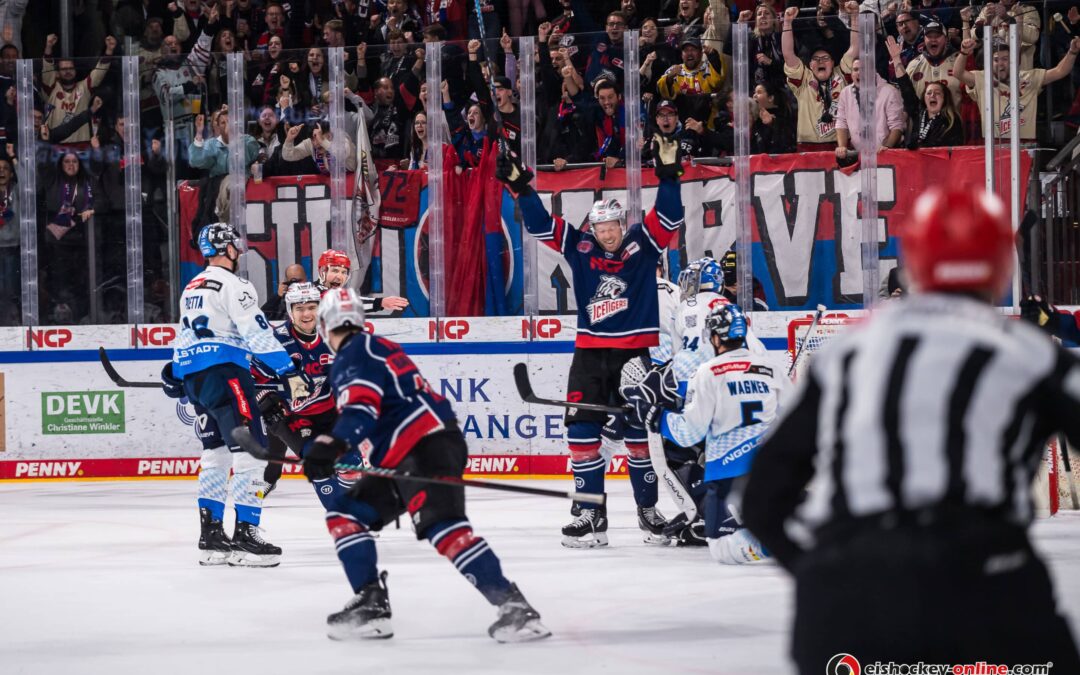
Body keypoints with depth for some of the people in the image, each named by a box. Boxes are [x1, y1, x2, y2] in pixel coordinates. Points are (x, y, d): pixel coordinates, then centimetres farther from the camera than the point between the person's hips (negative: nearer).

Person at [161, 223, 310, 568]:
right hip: (224, 372, -9)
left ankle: (210, 536, 14)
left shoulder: (192, 289, 21)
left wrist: (176, 378, 40)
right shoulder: (233, 285, -7)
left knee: (216, 452, 15)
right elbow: (257, 335, -16)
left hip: (193, 377, 9)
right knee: (251, 451, -10)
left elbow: (183, 338, 29)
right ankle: (245, 535, -17)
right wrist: (289, 372, -18)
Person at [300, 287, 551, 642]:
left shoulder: (351, 357, -3)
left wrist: (329, 447, -32)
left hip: (425, 448, -10)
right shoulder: (378, 347, 26)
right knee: (344, 514, 13)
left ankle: (514, 606, -36)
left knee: (442, 526, -26)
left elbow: (361, 409, -20)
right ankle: (370, 604, 7)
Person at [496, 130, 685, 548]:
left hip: (634, 353, -2)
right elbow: (540, 225, 2)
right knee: (582, 431, -4)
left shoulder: (643, 244, -1)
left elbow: (669, 216, -12)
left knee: (640, 433, 5)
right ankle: (592, 513, 1)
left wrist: (668, 173, -25)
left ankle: (648, 508, 18)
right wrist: (520, 187, -9)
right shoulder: (580, 248, 3)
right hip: (590, 353, 2)